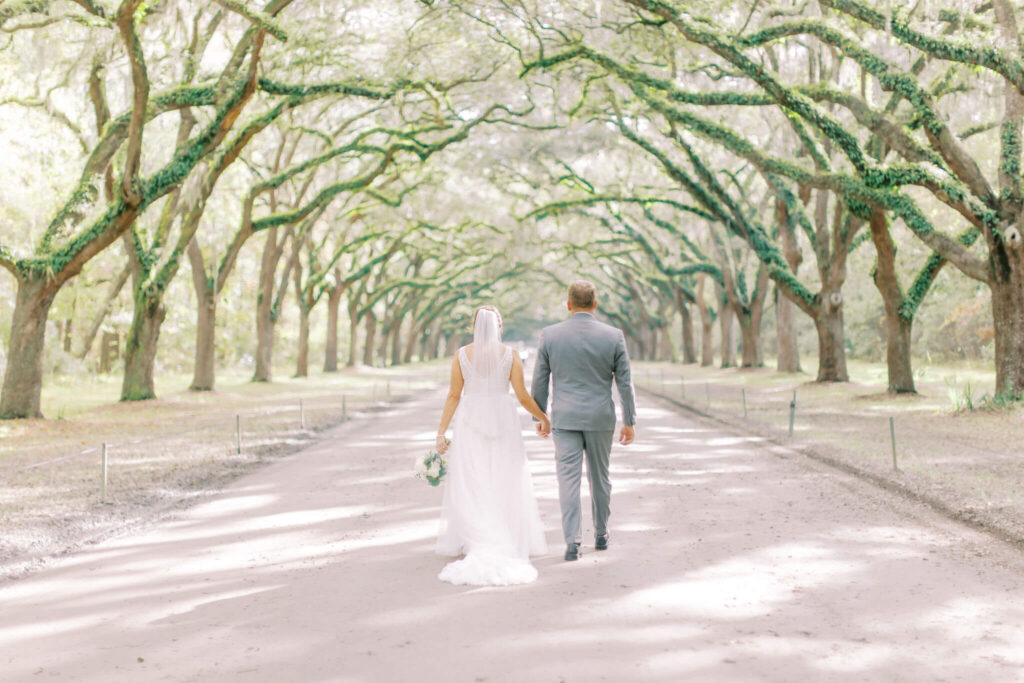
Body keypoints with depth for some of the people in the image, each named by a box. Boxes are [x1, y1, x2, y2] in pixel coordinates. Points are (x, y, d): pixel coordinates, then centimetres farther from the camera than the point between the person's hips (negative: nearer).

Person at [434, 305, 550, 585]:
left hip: (469, 424, 1)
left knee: (470, 487, 6)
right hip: (502, 422, -1)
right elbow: (523, 396, -4)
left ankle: (475, 544, 3)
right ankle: (509, 544, 9)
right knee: (505, 485, 7)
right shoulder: (510, 355, -4)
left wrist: (441, 432, 1)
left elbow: (454, 396, -3)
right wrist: (543, 418, 12)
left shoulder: (462, 355, -2)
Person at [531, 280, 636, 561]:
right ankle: (601, 535, 27)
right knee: (599, 477, 16)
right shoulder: (613, 336, -4)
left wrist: (540, 416, 13)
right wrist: (630, 422, 6)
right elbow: (624, 382, -2)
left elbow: (540, 380, 1)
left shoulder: (550, 335, -4)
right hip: (601, 419, 1)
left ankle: (572, 541, -7)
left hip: (564, 418, -1)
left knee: (568, 479, 0)